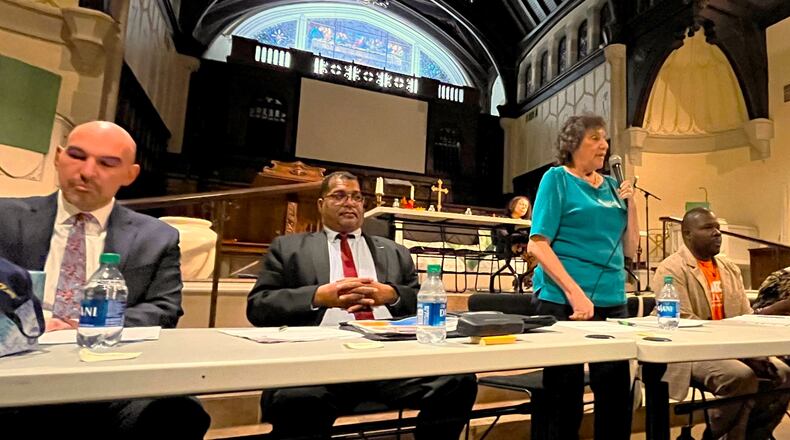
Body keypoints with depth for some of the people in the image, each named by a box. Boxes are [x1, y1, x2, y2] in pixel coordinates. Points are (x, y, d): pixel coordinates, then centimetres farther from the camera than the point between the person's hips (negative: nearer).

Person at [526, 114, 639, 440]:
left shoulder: (611, 185, 14)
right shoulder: (557, 178, -1)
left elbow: (630, 249, 15)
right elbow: (538, 244, -11)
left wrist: (630, 202, 3)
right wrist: (575, 292, -19)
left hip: (612, 300, 6)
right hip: (563, 299, -6)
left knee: (617, 393, 10)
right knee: (563, 396, 2)